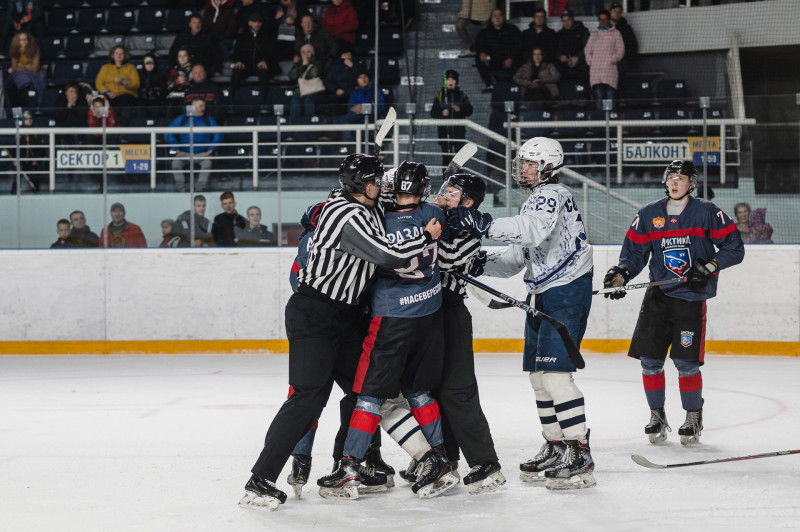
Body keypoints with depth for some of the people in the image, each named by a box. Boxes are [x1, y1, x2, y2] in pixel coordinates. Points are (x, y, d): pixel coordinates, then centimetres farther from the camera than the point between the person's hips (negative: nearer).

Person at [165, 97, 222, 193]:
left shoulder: (209, 120, 12)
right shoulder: (182, 120, 10)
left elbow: (218, 135, 5)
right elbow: (169, 134, 6)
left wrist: (210, 150, -5)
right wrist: (177, 150, -2)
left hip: (202, 154, 0)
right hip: (185, 153, 0)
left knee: (207, 163, -34)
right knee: (176, 163, -31)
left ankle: (199, 188, -36)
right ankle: (181, 189, -31)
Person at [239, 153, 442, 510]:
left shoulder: (371, 209, 7)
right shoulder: (347, 216, -23)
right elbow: (389, 257, -29)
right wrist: (427, 237, -13)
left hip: (346, 313, 10)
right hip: (313, 315, -10)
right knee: (308, 397, -13)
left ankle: (356, 466, 28)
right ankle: (260, 482, -12)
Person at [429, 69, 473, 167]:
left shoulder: (462, 95, 9)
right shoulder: (440, 95, 8)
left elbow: (469, 110, 4)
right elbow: (433, 112, 4)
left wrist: (460, 109, -14)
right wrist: (441, 113, -16)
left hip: (459, 129, 0)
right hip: (444, 130, 0)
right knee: (446, 154, -1)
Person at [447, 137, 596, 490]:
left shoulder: (552, 195, -10)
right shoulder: (536, 200, 22)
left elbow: (532, 231, -32)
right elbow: (517, 258, 19)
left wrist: (482, 224, -37)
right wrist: (482, 264, 3)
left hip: (567, 292, -11)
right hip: (543, 294, 11)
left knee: (554, 372, -16)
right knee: (538, 373, 11)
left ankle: (579, 457, -16)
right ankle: (556, 449, 20)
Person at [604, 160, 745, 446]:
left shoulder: (707, 213, -2)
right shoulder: (648, 215, 7)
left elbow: (734, 248, -1)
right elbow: (634, 251, 10)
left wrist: (711, 265, -15)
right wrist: (621, 273, -8)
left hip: (692, 297, -3)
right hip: (658, 295, 3)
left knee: (686, 362, -7)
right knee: (649, 359, -2)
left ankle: (694, 418, 12)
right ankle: (657, 416, 16)